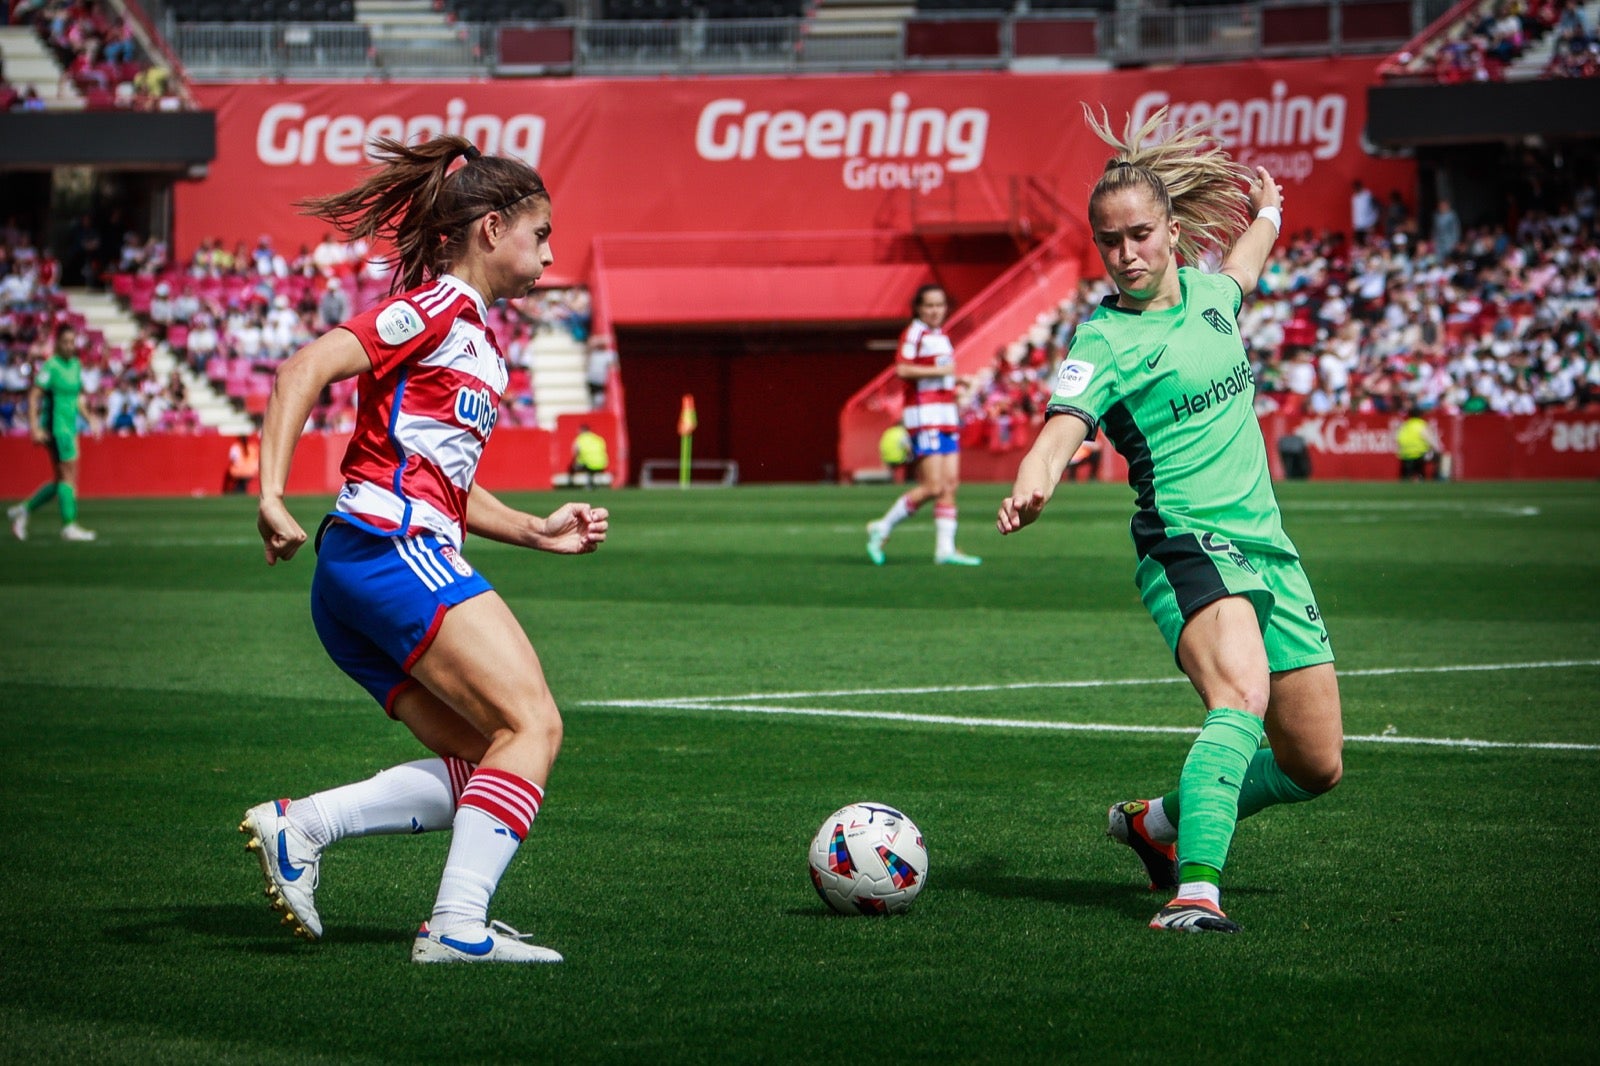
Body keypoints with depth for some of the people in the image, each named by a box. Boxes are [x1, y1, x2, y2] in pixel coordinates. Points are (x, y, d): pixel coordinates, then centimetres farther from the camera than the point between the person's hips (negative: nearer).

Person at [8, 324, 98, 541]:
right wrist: (35, 428, -19)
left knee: (60, 480, 11)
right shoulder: (50, 367, -12)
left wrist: (89, 419, 16)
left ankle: (24, 510, 23)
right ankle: (69, 526, -3)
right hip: (56, 428, -8)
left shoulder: (76, 365, 12)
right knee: (68, 476, -7)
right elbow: (33, 396, -14)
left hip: (70, 427, 8)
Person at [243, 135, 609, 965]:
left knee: (487, 762, 3)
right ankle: (458, 925, -22)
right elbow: (305, 369, -15)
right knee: (533, 724, -15)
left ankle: (297, 828, -5)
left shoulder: (473, 335, 26)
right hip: (393, 547, -10)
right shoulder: (437, 306, -3)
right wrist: (272, 497, -25)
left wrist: (538, 531, 18)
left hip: (355, 583, 10)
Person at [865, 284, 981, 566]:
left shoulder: (941, 337, 17)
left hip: (946, 415, 8)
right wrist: (940, 371, -21)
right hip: (924, 415, -8)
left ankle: (945, 548, 2)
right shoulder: (914, 333, -8)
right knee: (932, 487, -11)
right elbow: (902, 369, -21)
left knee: (950, 484, 2)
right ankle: (882, 529, 1)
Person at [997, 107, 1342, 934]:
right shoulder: (1105, 339, -11)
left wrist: (1269, 212, 52)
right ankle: (1196, 889, -45)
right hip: (1187, 546, -7)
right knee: (1241, 694, -36)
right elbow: (1061, 429, -28)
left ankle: (1161, 821, 32)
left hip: (1266, 547, 7)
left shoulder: (1206, 292, 9)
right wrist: (1031, 487, -49)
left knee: (1315, 766, 11)